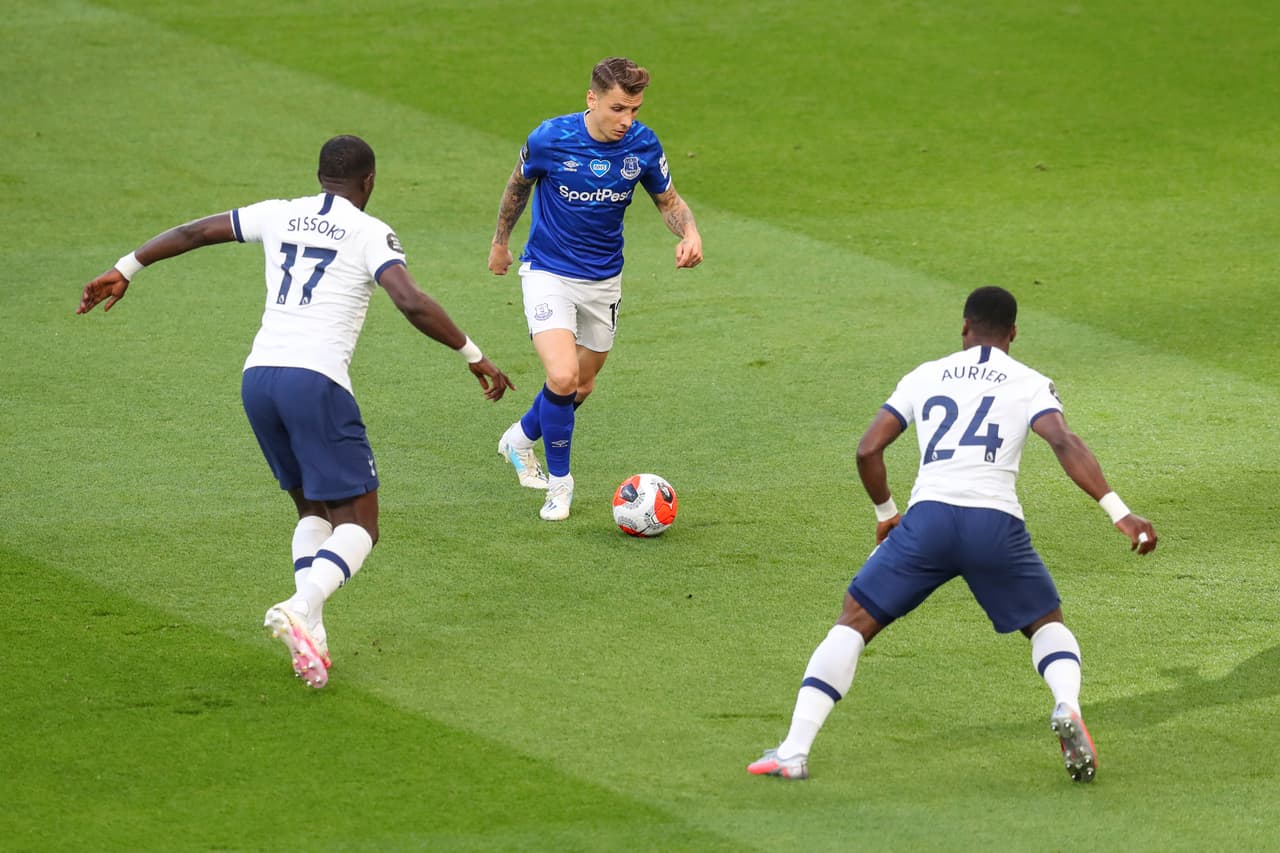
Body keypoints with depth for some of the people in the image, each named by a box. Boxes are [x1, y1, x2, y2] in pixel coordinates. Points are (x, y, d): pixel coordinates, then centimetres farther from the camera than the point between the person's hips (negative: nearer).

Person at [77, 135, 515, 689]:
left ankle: (310, 634, 0)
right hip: (315, 379, -6)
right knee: (358, 526, -1)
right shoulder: (371, 233, 1)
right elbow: (413, 304, -13)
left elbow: (192, 233, 22)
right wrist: (474, 356, -2)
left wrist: (124, 271, 34)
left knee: (314, 511, 19)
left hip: (257, 376, 6)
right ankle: (300, 611, -28)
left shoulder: (279, 216, 16)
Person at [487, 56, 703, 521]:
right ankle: (559, 480, 0)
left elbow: (668, 200, 4)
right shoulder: (550, 138, -20)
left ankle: (521, 438, 47)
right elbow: (519, 184, 2)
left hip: (603, 279, 4)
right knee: (562, 377, -21)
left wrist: (689, 233, -18)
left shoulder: (642, 145, -13)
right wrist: (500, 241, 15)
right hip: (548, 273, -4)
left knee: (581, 385, 17)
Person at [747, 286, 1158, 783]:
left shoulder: (925, 377, 19)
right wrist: (1119, 513, -8)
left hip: (929, 516, 0)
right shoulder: (1029, 384, 12)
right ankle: (1067, 706, -9)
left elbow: (867, 450, 16)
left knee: (853, 624, 11)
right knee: (1047, 624, 23)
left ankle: (793, 751, 0)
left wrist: (885, 513, 32)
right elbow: (1065, 444, -5)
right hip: (996, 520, 0)